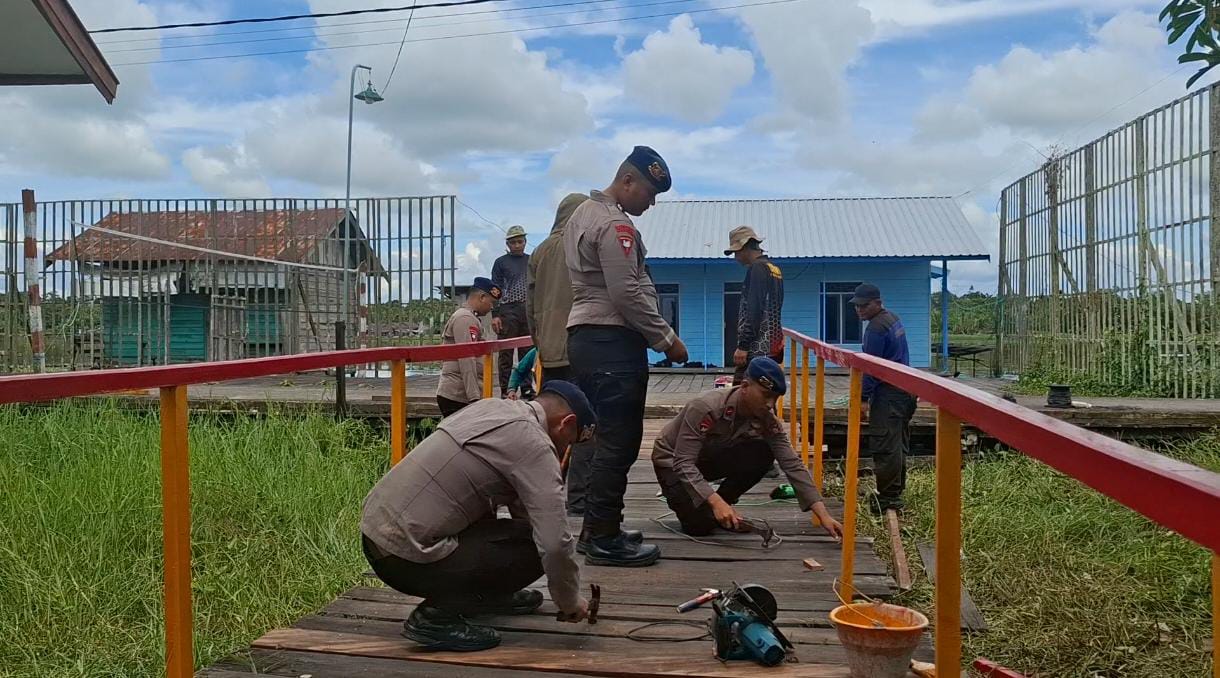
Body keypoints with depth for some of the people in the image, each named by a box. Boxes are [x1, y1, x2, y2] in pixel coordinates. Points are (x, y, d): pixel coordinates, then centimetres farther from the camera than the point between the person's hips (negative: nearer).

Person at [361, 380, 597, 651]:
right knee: (536, 548, -7)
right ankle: (436, 615, -4)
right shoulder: (534, 444, -13)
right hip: (405, 556, -9)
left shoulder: (491, 407, 14)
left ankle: (485, 593, 27)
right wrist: (569, 602, 0)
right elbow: (554, 543, -19)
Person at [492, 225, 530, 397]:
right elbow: (495, 290, 1)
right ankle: (505, 391, 1)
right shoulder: (501, 262, 5)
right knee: (506, 353, -2)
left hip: (529, 310, 3)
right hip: (508, 310, -3)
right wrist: (495, 315, -8)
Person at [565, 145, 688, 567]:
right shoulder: (614, 224, -13)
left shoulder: (584, 213, 20)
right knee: (618, 442, -7)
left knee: (606, 439, 14)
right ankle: (603, 539, -2)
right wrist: (667, 339, -9)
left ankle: (596, 530, 21)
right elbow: (628, 295, -19)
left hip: (586, 338, 11)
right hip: (612, 342, -11)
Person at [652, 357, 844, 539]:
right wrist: (716, 502, -46)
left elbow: (792, 464, -19)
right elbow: (683, 463, -35)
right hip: (673, 461, -5)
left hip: (711, 458, 5)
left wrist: (823, 515, -27)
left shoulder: (767, 420, -17)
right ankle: (678, 495, 8)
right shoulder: (705, 407, -34)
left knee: (762, 454, -22)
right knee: (700, 524, -26)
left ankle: (721, 510, -2)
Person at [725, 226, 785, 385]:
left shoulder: (757, 268, -10)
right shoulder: (774, 269, 19)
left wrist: (743, 345, -20)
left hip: (757, 349, -10)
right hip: (774, 345, 10)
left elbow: (754, 311, -19)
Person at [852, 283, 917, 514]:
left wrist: (863, 398, -12)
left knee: (885, 447, -8)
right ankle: (896, 493, 25)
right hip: (905, 391, 11)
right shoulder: (893, 319, 15)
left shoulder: (876, 328, -17)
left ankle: (887, 499, -6)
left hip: (888, 395, -11)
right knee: (898, 445, 15)